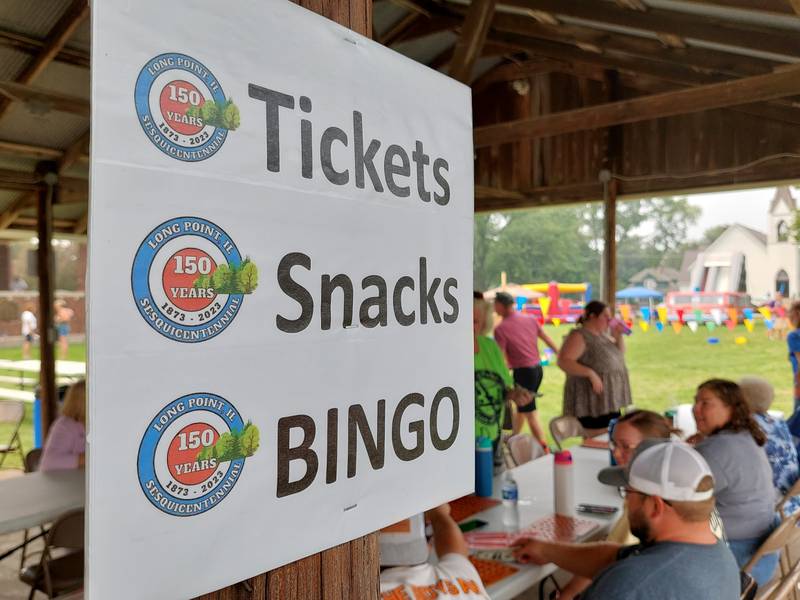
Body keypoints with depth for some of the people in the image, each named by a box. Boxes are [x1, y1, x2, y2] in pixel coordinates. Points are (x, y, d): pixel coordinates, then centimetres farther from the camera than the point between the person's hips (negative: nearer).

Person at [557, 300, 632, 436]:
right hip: (593, 402, -9)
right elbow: (563, 361, -24)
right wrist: (590, 373, -31)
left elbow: (620, 354, 23)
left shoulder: (602, 334, 12)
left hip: (609, 400, 9)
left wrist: (618, 336, 5)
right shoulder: (579, 336, -14)